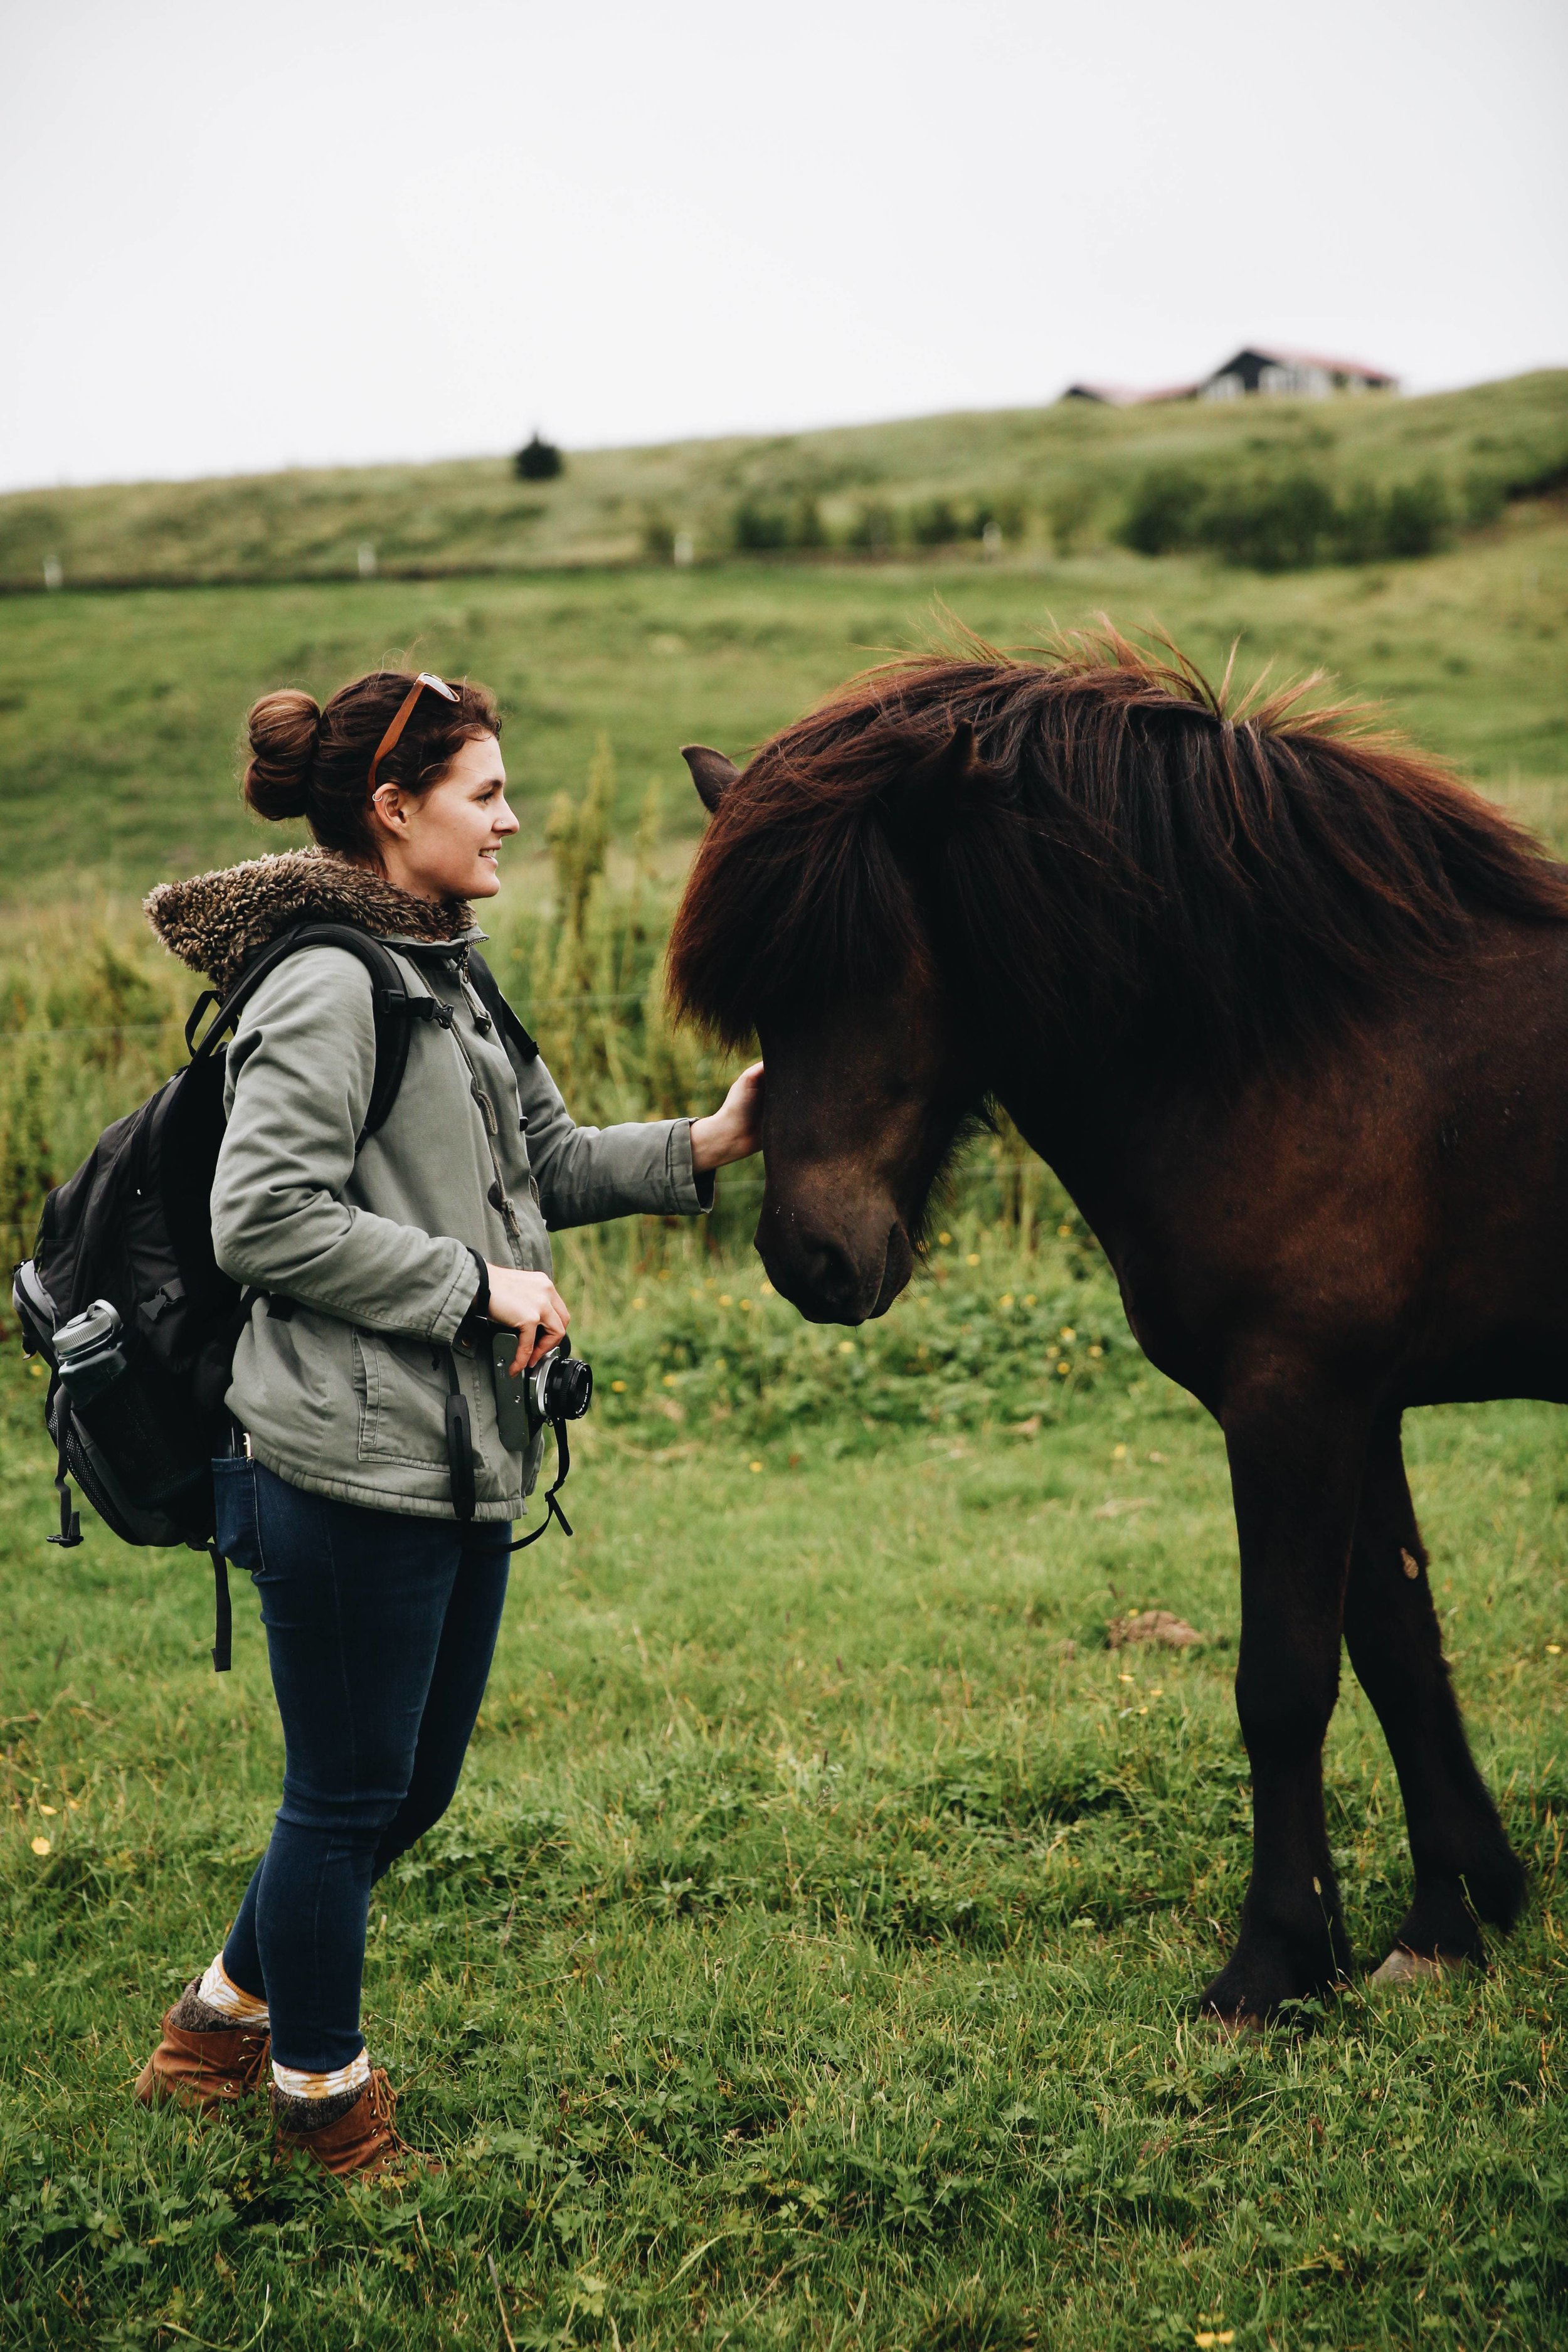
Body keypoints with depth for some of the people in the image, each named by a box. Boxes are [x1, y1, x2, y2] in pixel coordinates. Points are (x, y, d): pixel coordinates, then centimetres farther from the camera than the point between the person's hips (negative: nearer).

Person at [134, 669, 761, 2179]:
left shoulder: (445, 978, 12)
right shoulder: (329, 990, -16)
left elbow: (545, 1163, 19)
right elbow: (263, 1222, -22)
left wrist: (701, 1147, 4)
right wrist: (476, 1285, -19)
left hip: (461, 1459, 10)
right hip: (350, 1467, -10)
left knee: (415, 1783, 19)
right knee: (349, 1792, 6)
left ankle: (231, 2006, 39)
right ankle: (323, 2091, 25)